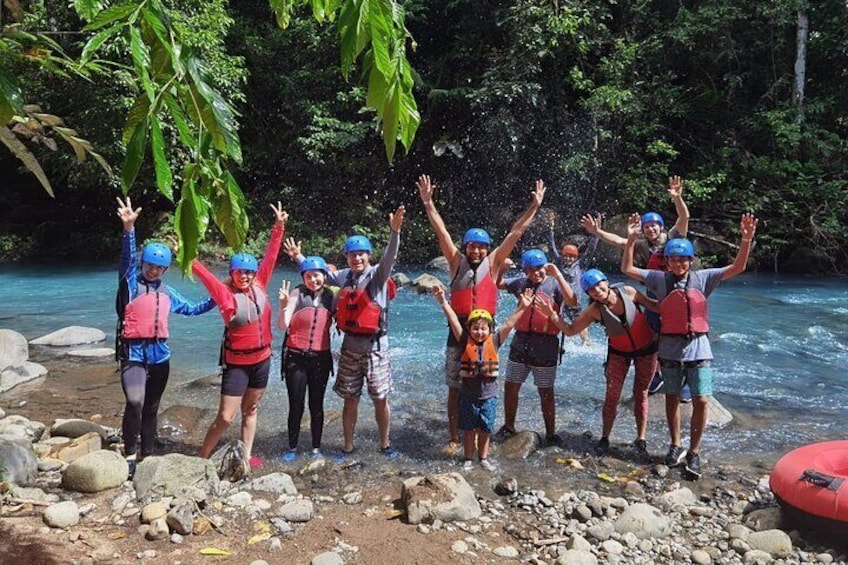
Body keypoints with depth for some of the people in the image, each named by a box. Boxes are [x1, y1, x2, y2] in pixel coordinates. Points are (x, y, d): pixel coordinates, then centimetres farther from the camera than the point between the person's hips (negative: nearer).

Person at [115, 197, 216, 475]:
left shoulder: (167, 292, 13)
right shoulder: (131, 282, -2)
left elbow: (191, 308, 25)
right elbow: (127, 257, -19)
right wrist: (128, 228, -35)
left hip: (160, 354, 6)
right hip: (134, 353, -5)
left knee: (151, 408, 14)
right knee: (134, 401, -26)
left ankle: (147, 453, 26)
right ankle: (130, 453, -11)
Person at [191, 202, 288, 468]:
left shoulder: (259, 286, -1)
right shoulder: (226, 294, -11)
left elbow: (270, 256, 1)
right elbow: (204, 274, -21)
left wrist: (279, 227, 1)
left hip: (262, 359, 5)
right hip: (237, 363, -5)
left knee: (250, 410, 16)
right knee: (225, 417, -4)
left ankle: (246, 455, 27)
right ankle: (202, 457, 13)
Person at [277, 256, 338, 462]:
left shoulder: (332, 296, 1)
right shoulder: (297, 294, -7)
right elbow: (282, 326, -13)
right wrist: (283, 305, -30)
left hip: (321, 358, 2)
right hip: (295, 358, -2)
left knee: (316, 405, 11)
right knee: (296, 406, 6)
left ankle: (316, 448, 23)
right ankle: (292, 448, 22)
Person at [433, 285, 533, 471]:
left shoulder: (494, 341, -3)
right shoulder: (466, 341, -6)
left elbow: (509, 324, -10)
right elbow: (454, 321, -14)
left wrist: (521, 308, -18)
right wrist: (443, 302, -23)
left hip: (489, 395, 1)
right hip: (468, 394, -1)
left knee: (485, 429, 13)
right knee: (468, 429, 11)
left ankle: (483, 458, 30)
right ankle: (468, 459, 26)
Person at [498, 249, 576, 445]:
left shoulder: (554, 284, -5)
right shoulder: (521, 283, 7)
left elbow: (572, 301, -23)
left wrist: (558, 274, -24)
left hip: (545, 346, -4)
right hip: (520, 343, 4)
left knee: (546, 392, 5)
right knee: (510, 386, 10)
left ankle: (551, 433, 19)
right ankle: (508, 426, 27)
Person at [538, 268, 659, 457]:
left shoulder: (628, 291, -19)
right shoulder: (594, 310, -18)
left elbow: (653, 304, -4)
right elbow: (571, 330, -15)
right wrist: (552, 314, -29)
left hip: (647, 349, 0)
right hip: (619, 352, 0)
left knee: (641, 394, 7)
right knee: (612, 395, 0)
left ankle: (641, 440, 16)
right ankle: (605, 438, 13)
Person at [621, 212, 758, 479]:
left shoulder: (702, 278, 1)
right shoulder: (659, 279, 2)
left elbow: (737, 268, -3)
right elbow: (627, 269, 0)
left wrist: (746, 240, -17)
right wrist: (631, 240, -11)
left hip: (697, 347, -1)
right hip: (669, 347, 1)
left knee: (701, 400, -3)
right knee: (672, 397, 12)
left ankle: (694, 452, 13)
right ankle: (676, 445, 29)